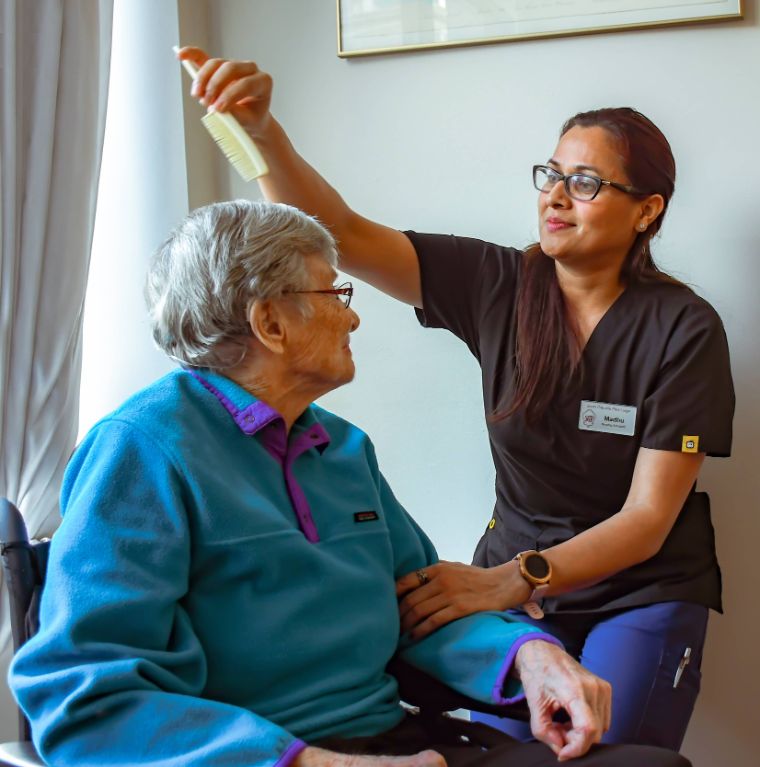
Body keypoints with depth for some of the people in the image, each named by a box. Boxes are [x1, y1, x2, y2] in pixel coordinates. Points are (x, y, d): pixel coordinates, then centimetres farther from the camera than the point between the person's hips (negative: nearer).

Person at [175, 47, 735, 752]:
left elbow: (648, 518, -18)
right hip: (518, 575, 2)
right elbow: (341, 233, -16)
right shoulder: (497, 285, -7)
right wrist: (261, 131, -35)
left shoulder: (684, 329, -14)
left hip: (641, 587, -1)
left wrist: (505, 584, -32)